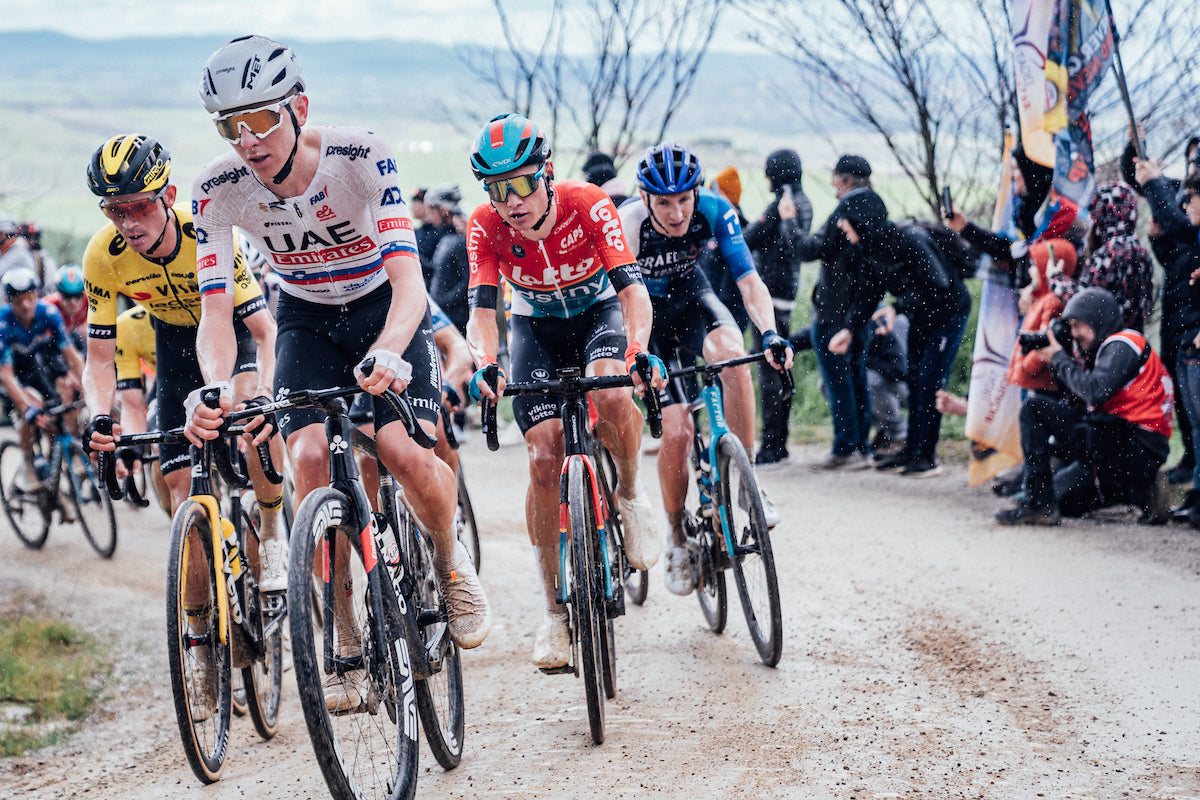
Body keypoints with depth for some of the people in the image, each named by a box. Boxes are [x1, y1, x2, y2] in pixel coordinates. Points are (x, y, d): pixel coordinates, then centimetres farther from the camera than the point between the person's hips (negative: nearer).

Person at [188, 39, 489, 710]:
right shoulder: (219, 190, -22)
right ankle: (347, 645, -9)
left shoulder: (363, 157, -30)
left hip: (385, 308, -2)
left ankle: (453, 563, 9)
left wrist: (386, 354, -58)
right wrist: (216, 389, -45)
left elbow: (409, 281, -38)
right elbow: (217, 310, -24)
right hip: (307, 320, 2)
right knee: (310, 458, -22)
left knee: (405, 452, -25)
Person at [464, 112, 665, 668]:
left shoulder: (587, 205, -28)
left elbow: (632, 288, -34)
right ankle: (555, 610, -3)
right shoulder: (486, 227, -23)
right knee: (544, 456, -14)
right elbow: (482, 310, -29)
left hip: (598, 313, -1)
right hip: (536, 327, 1)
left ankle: (630, 494, -3)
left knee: (611, 395, -36)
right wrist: (485, 364, -51)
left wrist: (639, 351, -52)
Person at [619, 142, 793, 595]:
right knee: (676, 429, -16)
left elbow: (749, 281, -27)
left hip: (690, 294, 2)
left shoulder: (714, 210, -25)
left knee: (732, 354, -33)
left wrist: (770, 333, -45)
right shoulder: (626, 224, -32)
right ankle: (677, 536, 7)